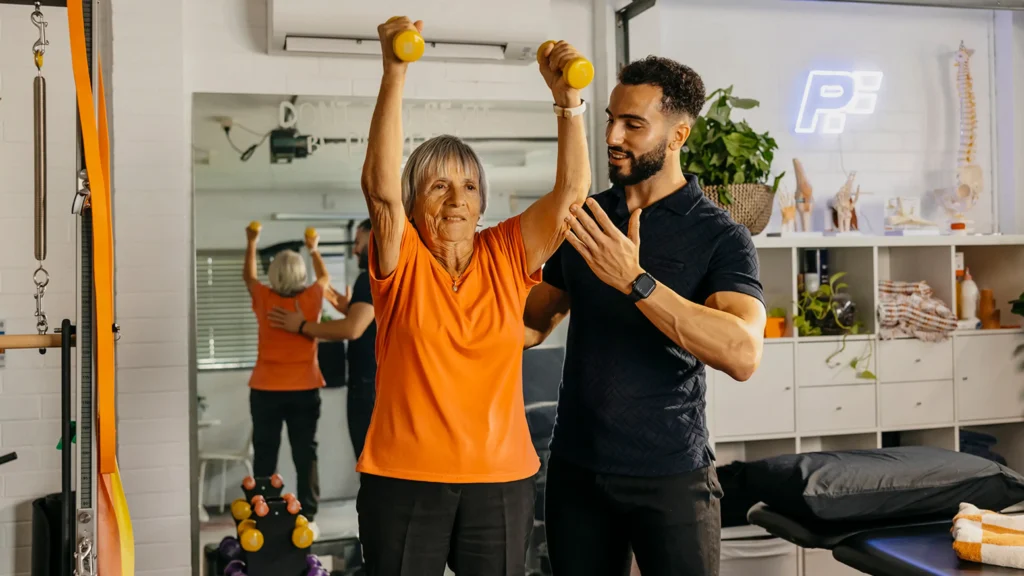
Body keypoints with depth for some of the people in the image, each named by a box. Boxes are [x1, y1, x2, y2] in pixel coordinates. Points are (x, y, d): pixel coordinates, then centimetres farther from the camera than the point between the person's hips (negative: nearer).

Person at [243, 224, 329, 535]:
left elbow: (248, 275, 16)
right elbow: (325, 277, 18)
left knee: (265, 454, 7)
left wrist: (252, 244, 30)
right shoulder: (312, 298, -6)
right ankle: (307, 516, 5)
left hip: (266, 390, 0)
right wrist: (313, 249, 32)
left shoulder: (264, 299, -7)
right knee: (305, 454, 5)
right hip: (305, 390, 0)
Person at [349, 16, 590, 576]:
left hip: (502, 479, 2)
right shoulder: (402, 261, -3)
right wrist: (395, 73, -27)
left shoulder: (507, 255, 2)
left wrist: (568, 98, -20)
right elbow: (379, 183, -19)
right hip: (405, 479, -2)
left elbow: (572, 188, -7)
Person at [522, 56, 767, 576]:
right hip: (575, 468, 4)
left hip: (671, 474, -4)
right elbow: (537, 321, 14)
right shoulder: (584, 218, 5)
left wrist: (635, 281, -31)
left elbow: (743, 354, -24)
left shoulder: (720, 236, -10)